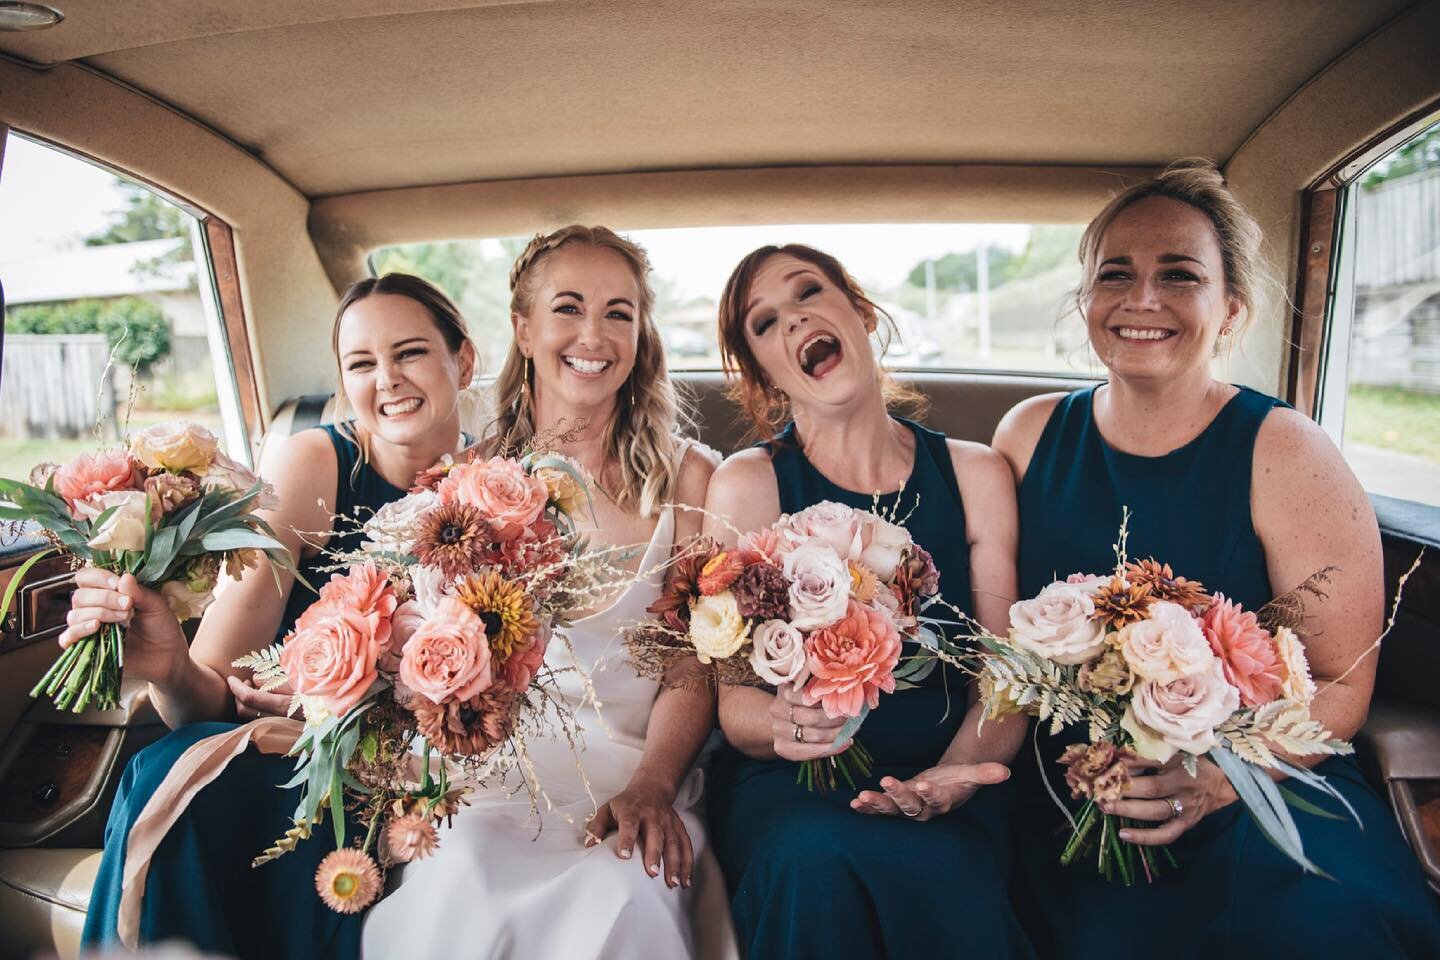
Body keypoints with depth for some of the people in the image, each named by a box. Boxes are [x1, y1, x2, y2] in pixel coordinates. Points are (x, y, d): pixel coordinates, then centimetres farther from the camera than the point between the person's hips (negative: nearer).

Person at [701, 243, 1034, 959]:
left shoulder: (976, 477, 5)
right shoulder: (746, 485, -2)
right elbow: (732, 695, -2)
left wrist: (955, 773, -17)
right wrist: (781, 723, -26)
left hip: (943, 796, 1)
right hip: (790, 788, 0)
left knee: (941, 871, -31)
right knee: (814, 858, -32)